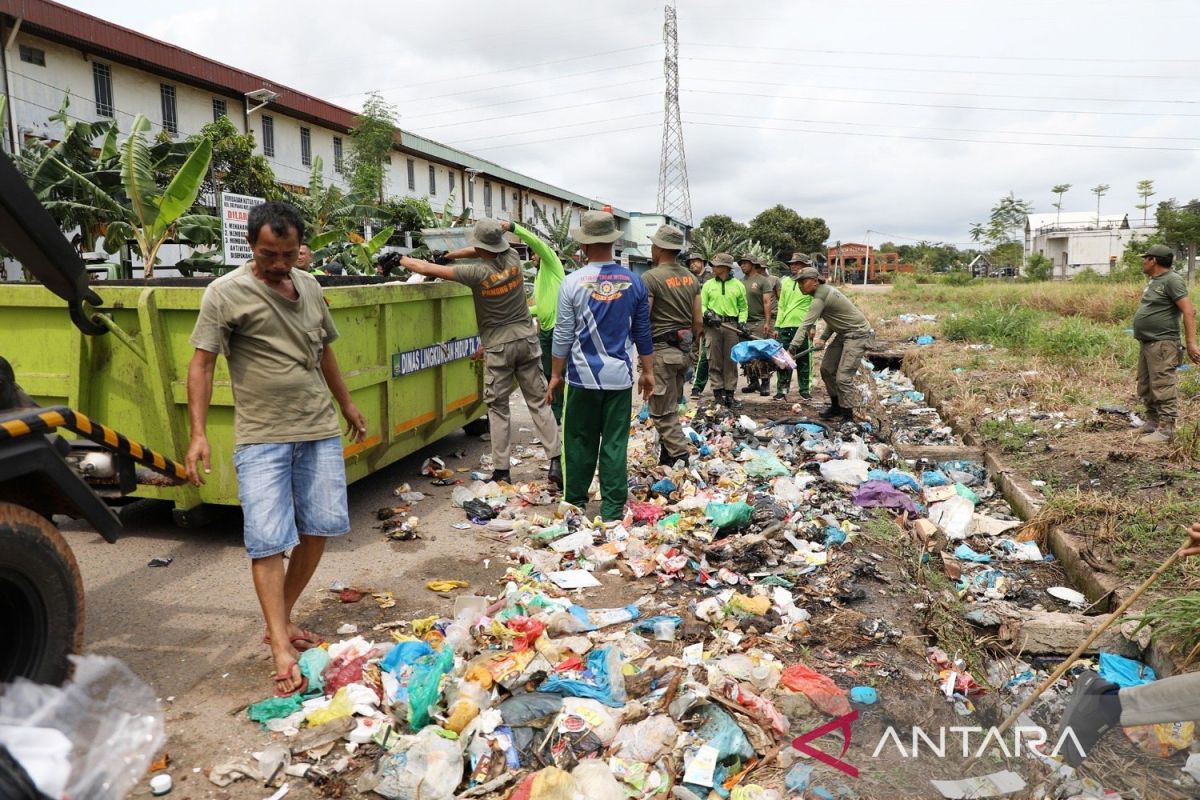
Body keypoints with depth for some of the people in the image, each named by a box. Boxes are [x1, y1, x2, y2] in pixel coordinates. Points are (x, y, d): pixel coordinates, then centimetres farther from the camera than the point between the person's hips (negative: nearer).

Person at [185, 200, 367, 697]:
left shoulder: (310, 288, 10)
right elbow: (201, 364, -8)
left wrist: (346, 405, 27)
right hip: (261, 437, -5)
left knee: (319, 529, 8)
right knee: (268, 541, -7)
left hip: (319, 431, 6)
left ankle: (281, 621, 26)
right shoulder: (226, 293, -6)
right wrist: (198, 434, -16)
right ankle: (282, 653, -3)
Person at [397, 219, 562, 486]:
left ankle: (501, 470, 8)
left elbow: (426, 268, -12)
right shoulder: (512, 258, -3)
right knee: (538, 402, 7)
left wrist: (401, 260, 5)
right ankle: (556, 462, 4)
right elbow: (488, 251, 18)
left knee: (498, 408, 5)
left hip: (498, 346, -4)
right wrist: (448, 255, 12)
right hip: (526, 339, 5)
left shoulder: (478, 272, -16)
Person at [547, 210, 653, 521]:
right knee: (615, 443, 6)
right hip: (621, 376, 2)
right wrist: (648, 371, 16)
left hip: (584, 376, -2)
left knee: (580, 441, 11)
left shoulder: (573, 282, -7)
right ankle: (612, 509, 10)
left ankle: (576, 503, 20)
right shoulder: (633, 282, 1)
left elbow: (563, 334, -4)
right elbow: (642, 332, 7)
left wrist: (556, 374, 6)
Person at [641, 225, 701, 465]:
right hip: (683, 351, 8)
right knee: (671, 407, 17)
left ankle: (681, 459, -4)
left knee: (663, 412, -1)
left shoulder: (650, 278, -13)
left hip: (660, 350, -7)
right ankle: (667, 457, 24)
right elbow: (698, 321, 11)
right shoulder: (691, 278, 10)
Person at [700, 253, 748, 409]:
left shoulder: (738, 285, 9)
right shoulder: (708, 285, 9)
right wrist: (708, 314, -13)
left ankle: (729, 393, 9)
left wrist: (742, 321, -2)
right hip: (712, 326, 0)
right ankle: (717, 392, 5)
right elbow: (701, 305, 6)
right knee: (715, 360, -1)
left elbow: (743, 307, 12)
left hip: (731, 325, 0)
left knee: (731, 360, 2)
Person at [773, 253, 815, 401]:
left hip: (802, 326, -4)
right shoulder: (786, 281, 14)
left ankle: (805, 389, 12)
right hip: (785, 326, 4)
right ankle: (782, 389, 12)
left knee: (803, 359, 2)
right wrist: (777, 326, 12)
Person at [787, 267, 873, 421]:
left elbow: (806, 325, -28)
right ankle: (836, 406, 26)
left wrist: (792, 348, -30)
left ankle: (847, 416, -4)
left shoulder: (820, 298, -24)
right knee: (826, 369, 12)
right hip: (843, 333, 10)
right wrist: (824, 338, 6)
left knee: (843, 377, -14)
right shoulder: (825, 291, 6)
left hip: (857, 334, -10)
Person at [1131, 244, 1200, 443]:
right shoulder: (1154, 280, 16)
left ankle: (1165, 430, -7)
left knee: (1163, 387, -9)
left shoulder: (1172, 280, -11)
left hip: (1162, 344, -10)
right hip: (1146, 343, 10)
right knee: (1145, 387, 16)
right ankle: (1152, 423, 27)